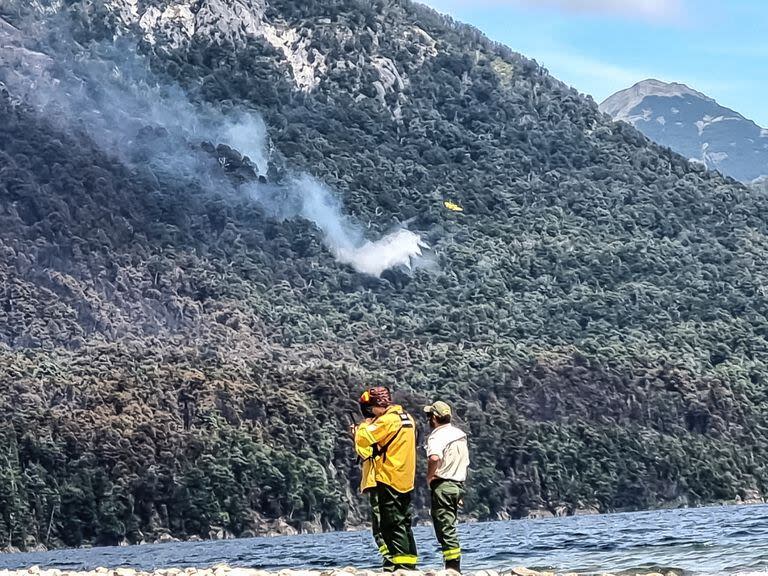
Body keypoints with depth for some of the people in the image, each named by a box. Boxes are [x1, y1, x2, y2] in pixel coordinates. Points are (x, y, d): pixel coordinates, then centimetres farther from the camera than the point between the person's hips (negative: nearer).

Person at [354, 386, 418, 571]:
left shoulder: (387, 420, -15)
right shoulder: (406, 417, 13)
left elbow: (363, 439, -18)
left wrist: (363, 426, 2)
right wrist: (371, 426, 10)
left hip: (389, 479, -9)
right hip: (406, 480, 9)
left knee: (391, 524, -7)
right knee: (404, 523, 15)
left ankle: (399, 565, -10)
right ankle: (410, 564, 18)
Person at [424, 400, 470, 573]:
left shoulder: (437, 436, -14)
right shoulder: (460, 434, 14)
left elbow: (434, 458, -33)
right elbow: (466, 462, 22)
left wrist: (429, 476, -18)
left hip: (442, 486, -8)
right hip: (459, 484, 8)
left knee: (445, 528, -6)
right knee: (450, 526, 15)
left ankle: (452, 566, -10)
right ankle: (455, 567, 15)